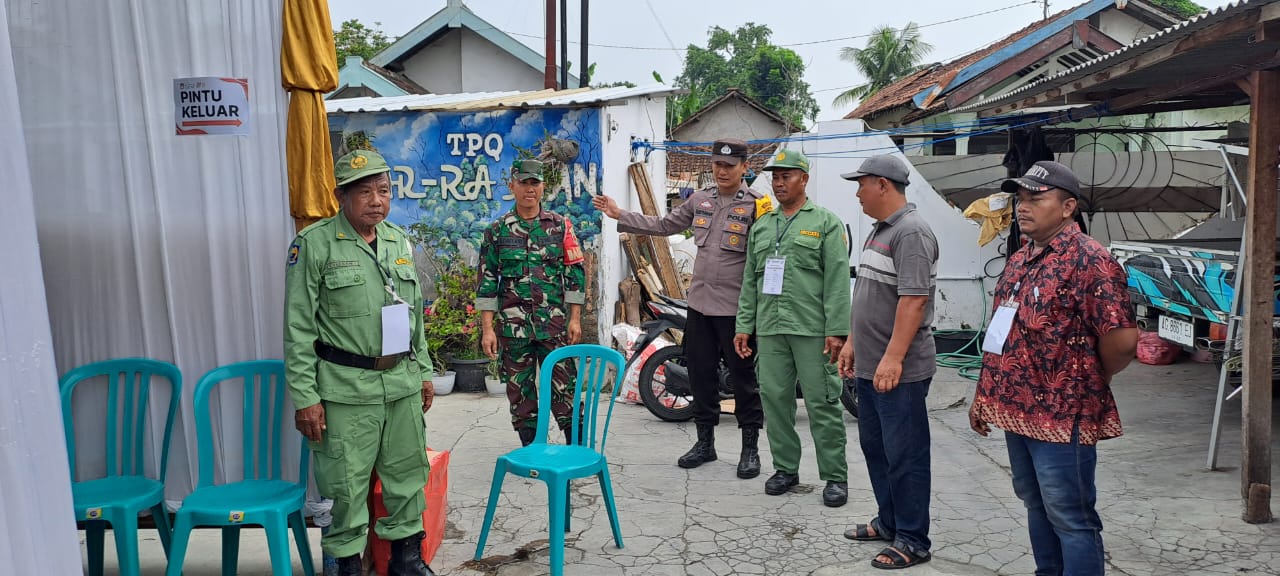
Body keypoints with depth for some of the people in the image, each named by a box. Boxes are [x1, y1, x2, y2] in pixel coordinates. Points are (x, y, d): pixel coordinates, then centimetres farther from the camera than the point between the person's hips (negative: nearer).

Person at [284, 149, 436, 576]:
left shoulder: (400, 241, 10)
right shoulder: (315, 243, -7)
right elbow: (298, 328, -8)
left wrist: (424, 371, 16)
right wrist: (304, 397, -11)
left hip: (403, 383, 5)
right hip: (346, 389, -5)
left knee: (407, 472, 13)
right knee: (345, 482, 2)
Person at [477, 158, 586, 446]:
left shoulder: (560, 226, 4)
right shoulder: (497, 231, 5)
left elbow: (575, 273, 4)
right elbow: (487, 281, 3)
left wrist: (575, 318, -2)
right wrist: (487, 328, -2)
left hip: (555, 325, -1)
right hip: (513, 326, 1)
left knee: (563, 387, 1)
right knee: (519, 390, 8)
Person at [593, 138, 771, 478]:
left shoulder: (756, 205, -9)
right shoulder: (700, 200, 8)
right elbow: (665, 226, 17)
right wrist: (619, 216, 16)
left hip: (735, 308, -6)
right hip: (700, 303, 6)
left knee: (742, 378, 3)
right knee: (701, 375, 14)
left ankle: (750, 447, 17)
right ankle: (705, 441, 28)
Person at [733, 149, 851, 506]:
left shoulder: (825, 222, 1)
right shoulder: (761, 226, 18)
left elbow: (837, 280, -6)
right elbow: (750, 281, 18)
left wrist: (836, 331, -13)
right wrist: (744, 326, 12)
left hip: (812, 330, -5)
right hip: (770, 329, 5)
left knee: (822, 403, -2)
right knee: (774, 399, 8)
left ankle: (835, 476, 8)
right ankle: (786, 469, 21)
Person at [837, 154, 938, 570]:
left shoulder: (910, 232, -17)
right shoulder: (880, 230, 15)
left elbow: (913, 300, -24)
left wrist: (893, 358, -26)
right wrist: (853, 343, 20)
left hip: (898, 371, -10)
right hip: (869, 366, 10)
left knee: (904, 456, 0)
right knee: (875, 449, 18)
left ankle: (912, 541, 11)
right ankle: (888, 522, 32)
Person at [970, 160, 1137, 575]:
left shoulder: (1089, 261, -16)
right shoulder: (1020, 261, 12)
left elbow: (1122, 338, -23)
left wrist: (1091, 380, -6)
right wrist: (984, 395, 17)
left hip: (1062, 416, -9)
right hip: (1017, 410, 9)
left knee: (1070, 518, 2)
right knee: (1036, 506, 20)